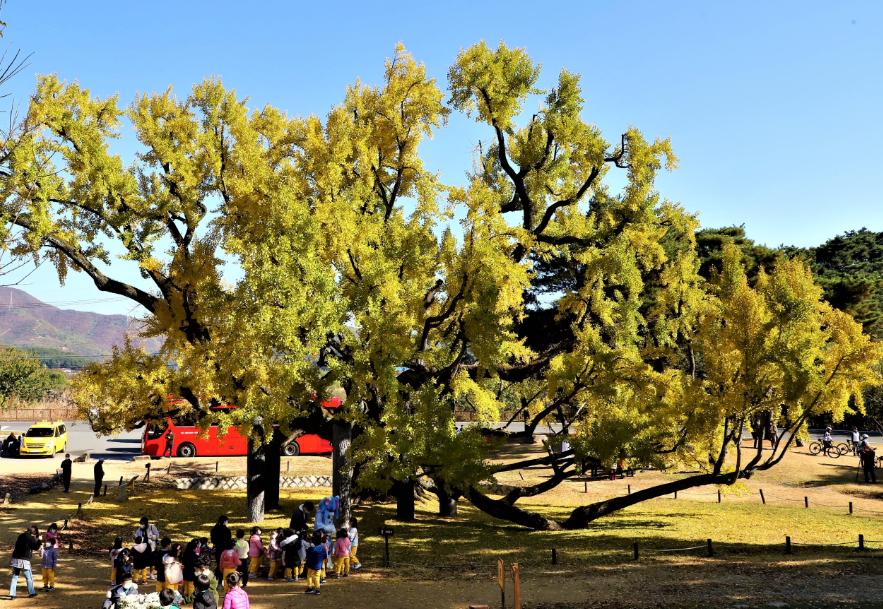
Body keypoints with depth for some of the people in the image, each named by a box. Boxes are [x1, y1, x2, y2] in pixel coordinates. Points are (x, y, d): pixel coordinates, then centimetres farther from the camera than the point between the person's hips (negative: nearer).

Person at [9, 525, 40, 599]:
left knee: (15, 577, 8)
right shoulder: (31, 538, -8)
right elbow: (36, 547, 0)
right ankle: (31, 592, 19)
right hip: (24, 560, -5)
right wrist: (38, 539, 10)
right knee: (29, 577, 10)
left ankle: (12, 594, 2)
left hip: (15, 559, 5)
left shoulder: (21, 536, 11)